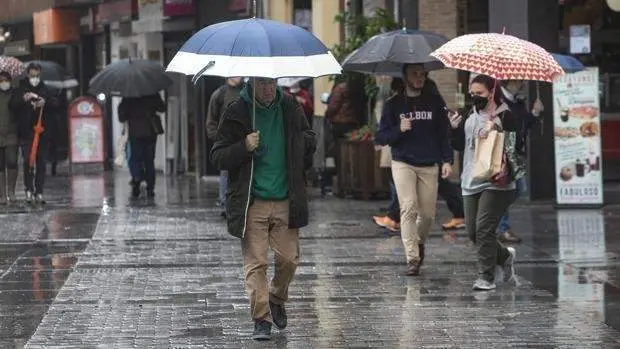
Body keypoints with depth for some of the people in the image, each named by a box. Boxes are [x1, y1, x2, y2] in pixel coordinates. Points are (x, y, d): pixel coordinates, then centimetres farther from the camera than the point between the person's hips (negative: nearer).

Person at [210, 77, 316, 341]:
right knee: (255, 263, -5)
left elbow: (309, 142, 24)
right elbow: (217, 157, -4)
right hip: (252, 203, -3)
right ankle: (261, 319, 1)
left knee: (289, 259, 3)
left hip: (286, 201, 3)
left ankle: (277, 300, 30)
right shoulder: (236, 113, -3)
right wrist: (244, 147, -19)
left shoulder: (291, 109, 6)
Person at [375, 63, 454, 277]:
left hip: (429, 165, 2)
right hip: (403, 164, -2)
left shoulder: (435, 102, 9)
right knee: (408, 208, -15)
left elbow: (444, 133, 10)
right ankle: (412, 259, -16)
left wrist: (447, 160, 0)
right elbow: (380, 138, 3)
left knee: (428, 213, 1)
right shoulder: (394, 104, 5)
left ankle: (419, 243, 32)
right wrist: (399, 130, -15)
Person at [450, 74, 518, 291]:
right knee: (472, 231, 8)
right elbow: (460, 146, 17)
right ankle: (505, 256, 31)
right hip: (471, 183, 7)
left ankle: (486, 277, -8)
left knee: (484, 228, -14)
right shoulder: (470, 118, 14)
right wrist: (455, 128, 0)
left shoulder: (505, 117, -6)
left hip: (495, 183, -7)